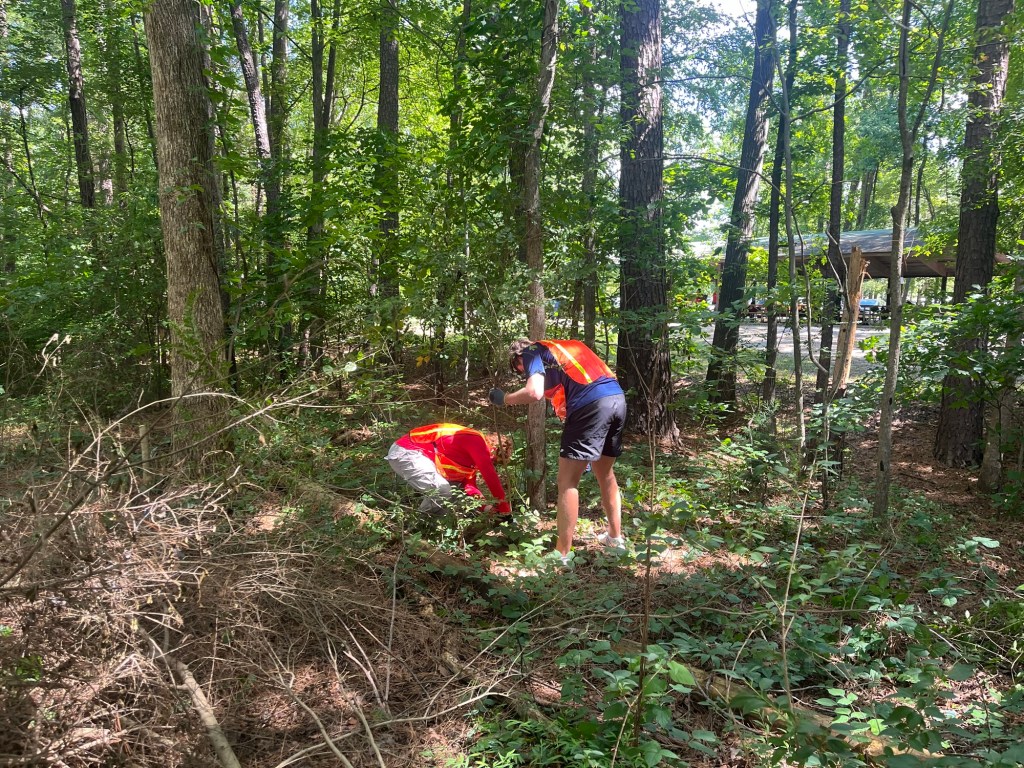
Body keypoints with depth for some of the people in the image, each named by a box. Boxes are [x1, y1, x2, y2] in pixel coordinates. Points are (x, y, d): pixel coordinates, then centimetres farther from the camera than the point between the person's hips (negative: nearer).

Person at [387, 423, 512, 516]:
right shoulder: (476, 441, -18)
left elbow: (469, 483, 17)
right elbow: (490, 475, -22)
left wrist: (486, 506, 3)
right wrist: (504, 507, -15)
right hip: (406, 453, -11)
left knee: (455, 486, 17)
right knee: (442, 490, -24)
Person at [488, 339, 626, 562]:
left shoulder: (532, 352, 10)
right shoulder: (562, 347, 32)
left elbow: (534, 392, -9)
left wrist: (503, 399, 8)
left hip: (591, 404, -8)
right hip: (617, 398, 8)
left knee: (567, 481, 0)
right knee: (605, 473, 24)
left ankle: (562, 555, 2)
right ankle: (615, 537, 35)